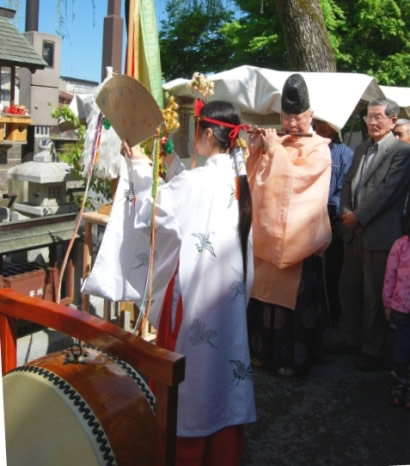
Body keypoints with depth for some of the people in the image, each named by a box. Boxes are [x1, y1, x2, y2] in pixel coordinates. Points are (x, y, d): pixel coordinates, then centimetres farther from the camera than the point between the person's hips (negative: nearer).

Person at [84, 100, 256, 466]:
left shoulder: (196, 181, -20)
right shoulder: (239, 177, 2)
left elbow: (152, 215, -12)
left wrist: (140, 169, -4)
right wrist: (173, 165, 13)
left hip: (196, 289, -7)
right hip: (230, 287, 7)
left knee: (193, 363, 7)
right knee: (223, 355, 17)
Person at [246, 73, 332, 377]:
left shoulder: (319, 149, -3)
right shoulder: (276, 144, 12)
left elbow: (296, 178, -18)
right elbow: (257, 179, 7)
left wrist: (275, 150, -14)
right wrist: (256, 149, -6)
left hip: (299, 236, -5)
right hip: (270, 232, 5)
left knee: (295, 298, 1)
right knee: (266, 294, 11)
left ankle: (294, 358, 14)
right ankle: (266, 351, 26)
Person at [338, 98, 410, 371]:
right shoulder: (362, 149, 17)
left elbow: (388, 190, -15)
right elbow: (349, 182, 14)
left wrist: (358, 216, -14)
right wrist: (347, 212, -3)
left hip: (380, 234, -7)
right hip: (355, 232, 7)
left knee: (374, 296, 2)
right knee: (348, 289, 15)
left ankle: (372, 350, 18)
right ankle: (351, 338, 33)